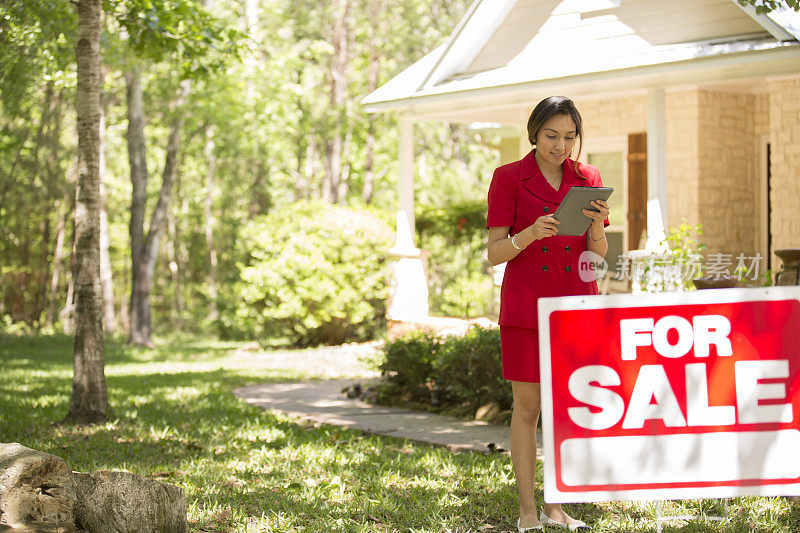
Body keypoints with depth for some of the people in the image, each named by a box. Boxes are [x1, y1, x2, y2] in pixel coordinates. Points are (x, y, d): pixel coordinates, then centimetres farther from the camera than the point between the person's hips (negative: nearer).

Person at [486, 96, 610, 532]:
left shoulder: (587, 180, 7)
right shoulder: (508, 178, -2)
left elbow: (597, 254, 7)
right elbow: (495, 253, -5)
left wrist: (597, 224, -14)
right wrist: (531, 233, -24)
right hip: (525, 306, -3)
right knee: (527, 407, -1)